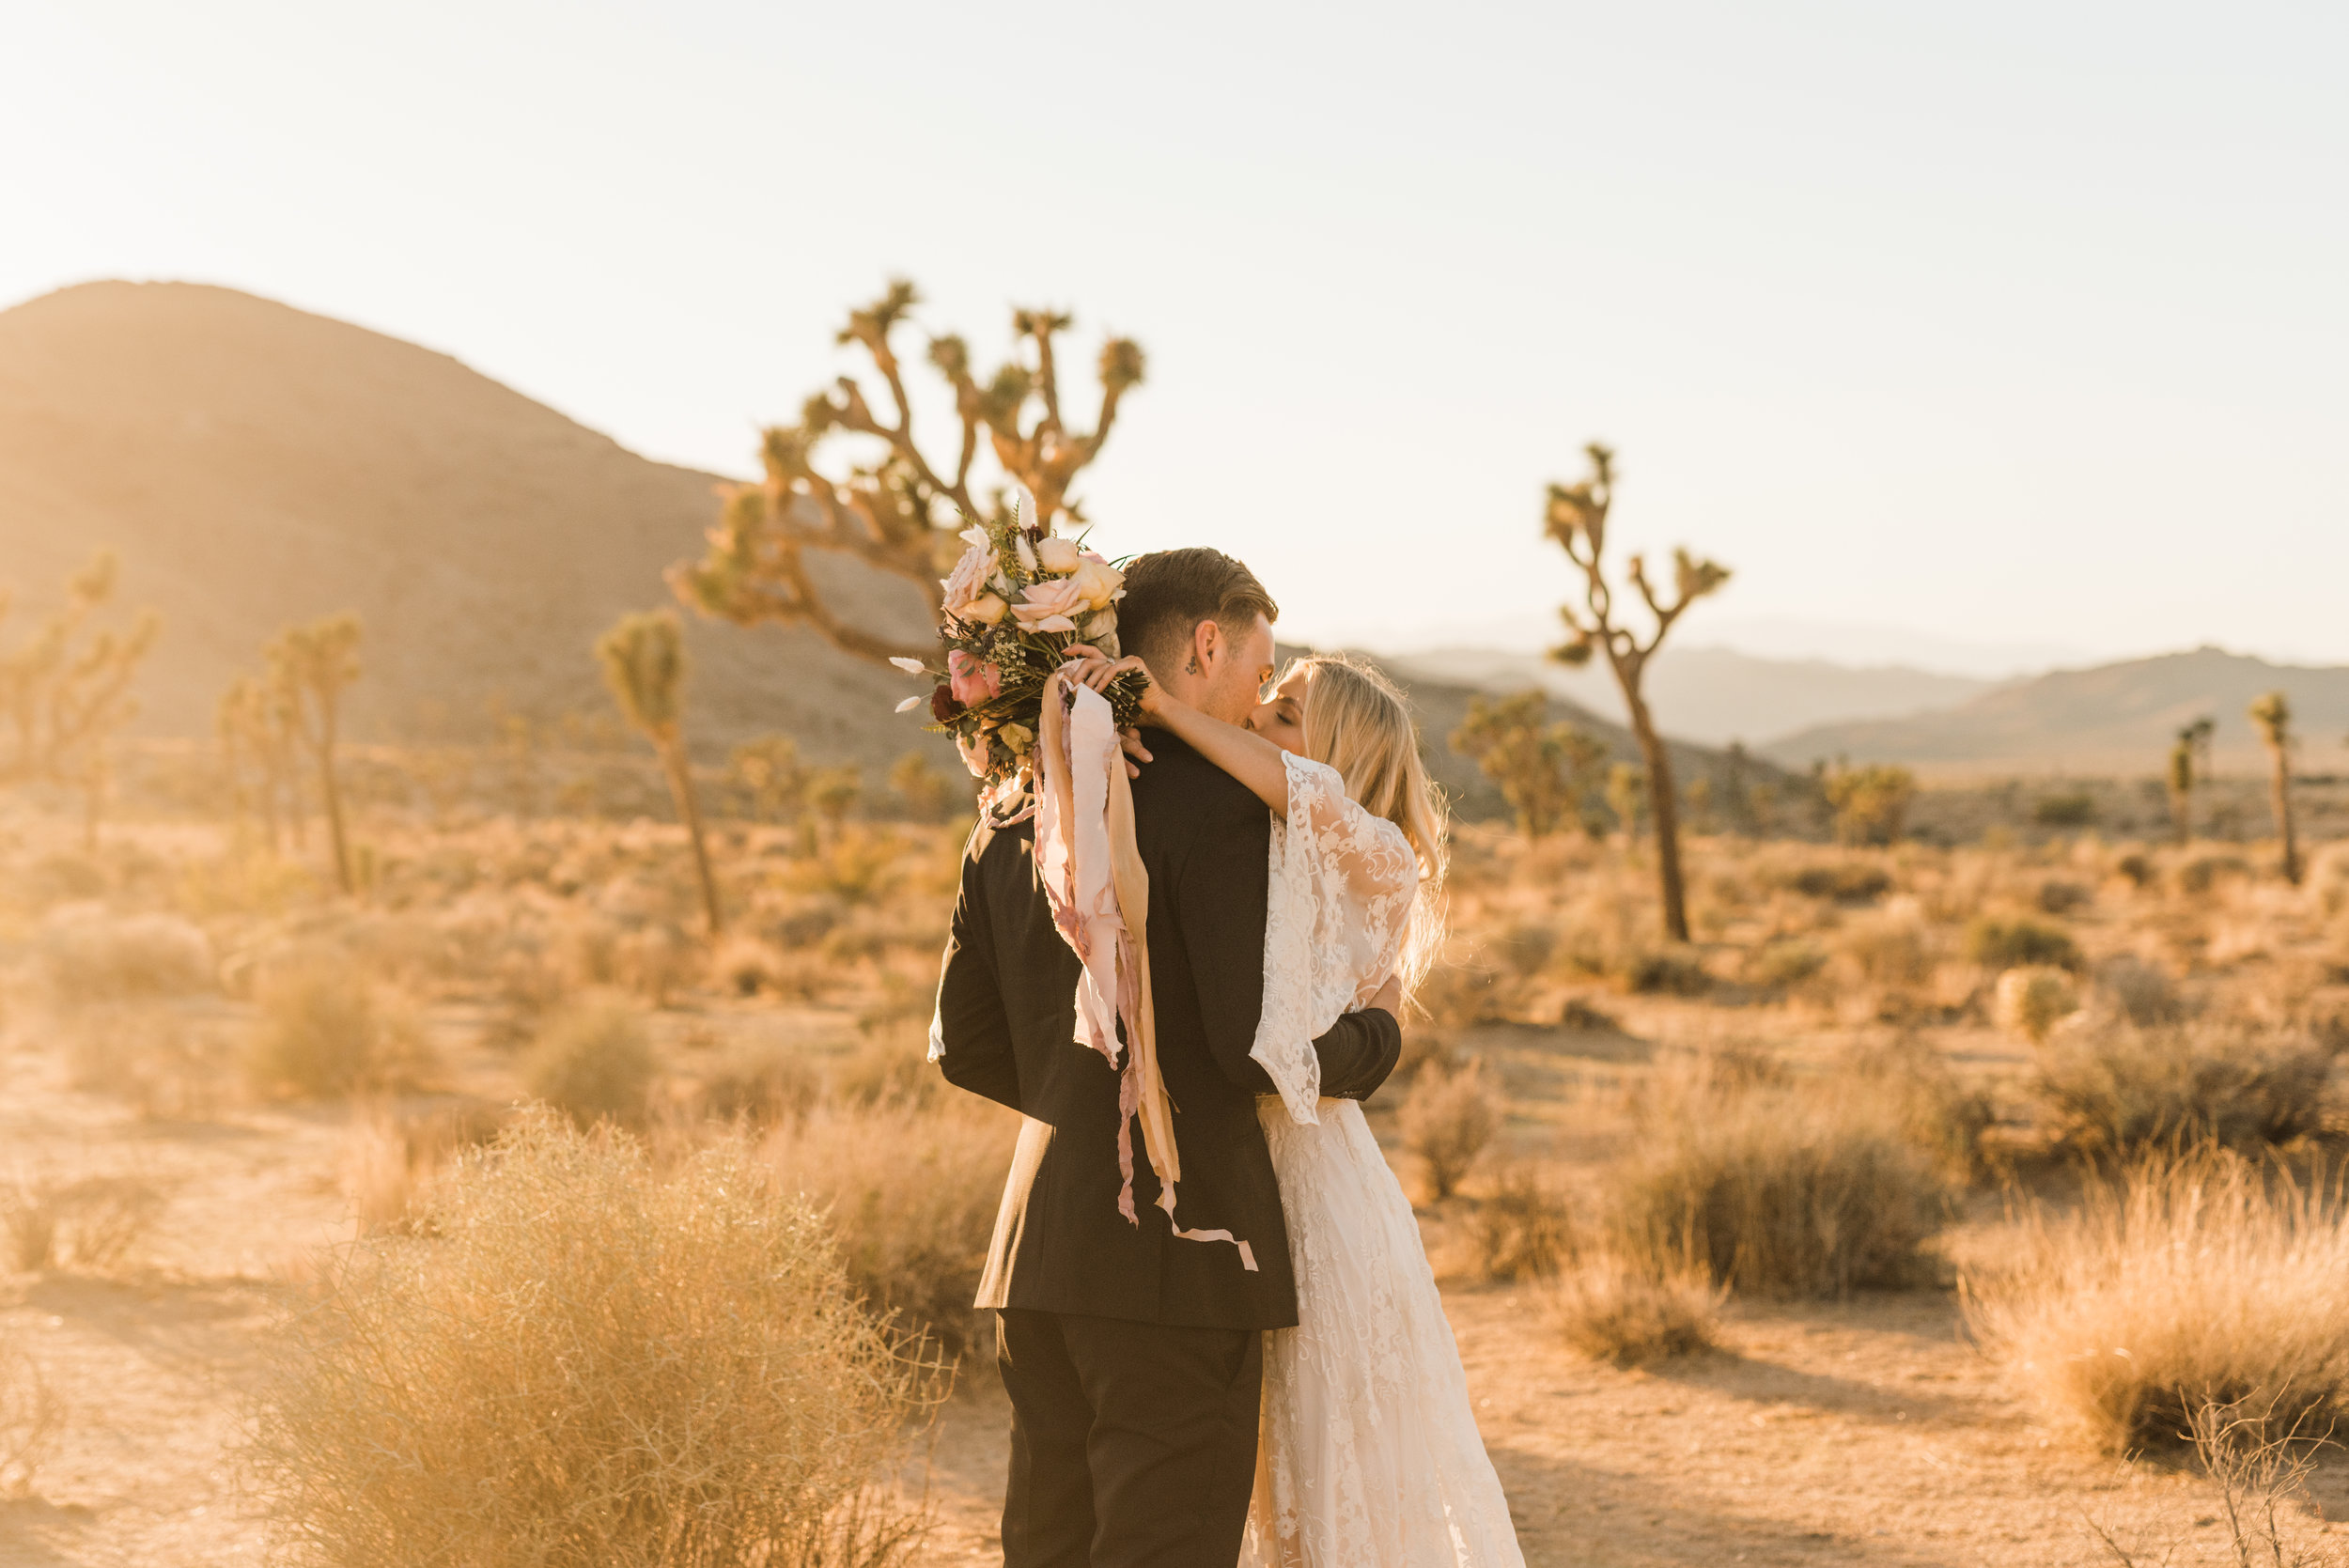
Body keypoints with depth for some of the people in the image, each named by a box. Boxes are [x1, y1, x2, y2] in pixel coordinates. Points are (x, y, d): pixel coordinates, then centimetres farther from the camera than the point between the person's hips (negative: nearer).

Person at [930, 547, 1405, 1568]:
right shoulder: (1220, 806, -11)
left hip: (1039, 1247, 8)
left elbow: (965, 1044, 16)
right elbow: (1258, 1044, -17)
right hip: (1179, 1253, -7)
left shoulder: (1016, 811, 12)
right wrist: (1374, 1036, 3)